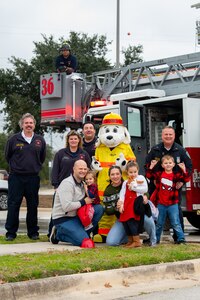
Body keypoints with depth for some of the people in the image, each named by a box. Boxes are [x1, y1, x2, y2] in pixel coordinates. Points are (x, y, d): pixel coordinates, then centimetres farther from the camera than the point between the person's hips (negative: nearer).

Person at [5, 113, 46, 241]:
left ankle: (33, 232, 16)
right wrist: (16, 166, 11)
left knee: (33, 206, 7)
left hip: (33, 178, 2)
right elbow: (8, 156, 11)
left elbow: (42, 157, 19)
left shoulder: (40, 140, 7)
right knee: (13, 205, -1)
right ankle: (11, 232, 5)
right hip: (16, 177, -2)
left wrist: (36, 167, 12)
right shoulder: (14, 139, 1)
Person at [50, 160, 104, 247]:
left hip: (76, 217, 8)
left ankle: (81, 233, -2)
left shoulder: (82, 184, 11)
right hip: (63, 220, -8)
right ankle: (58, 234, -1)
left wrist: (90, 200, -3)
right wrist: (83, 202, -16)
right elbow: (66, 207, -26)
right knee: (83, 240, -23)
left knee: (99, 208, -6)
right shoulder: (67, 184, -16)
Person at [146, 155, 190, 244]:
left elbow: (186, 179, -11)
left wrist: (184, 170, -22)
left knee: (175, 223, 2)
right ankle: (156, 239, 25)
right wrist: (151, 166, -5)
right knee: (159, 223, 14)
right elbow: (149, 175, 3)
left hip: (173, 204, -2)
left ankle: (181, 238, 8)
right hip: (160, 204, 2)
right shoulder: (159, 174, 2)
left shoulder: (176, 175, -3)